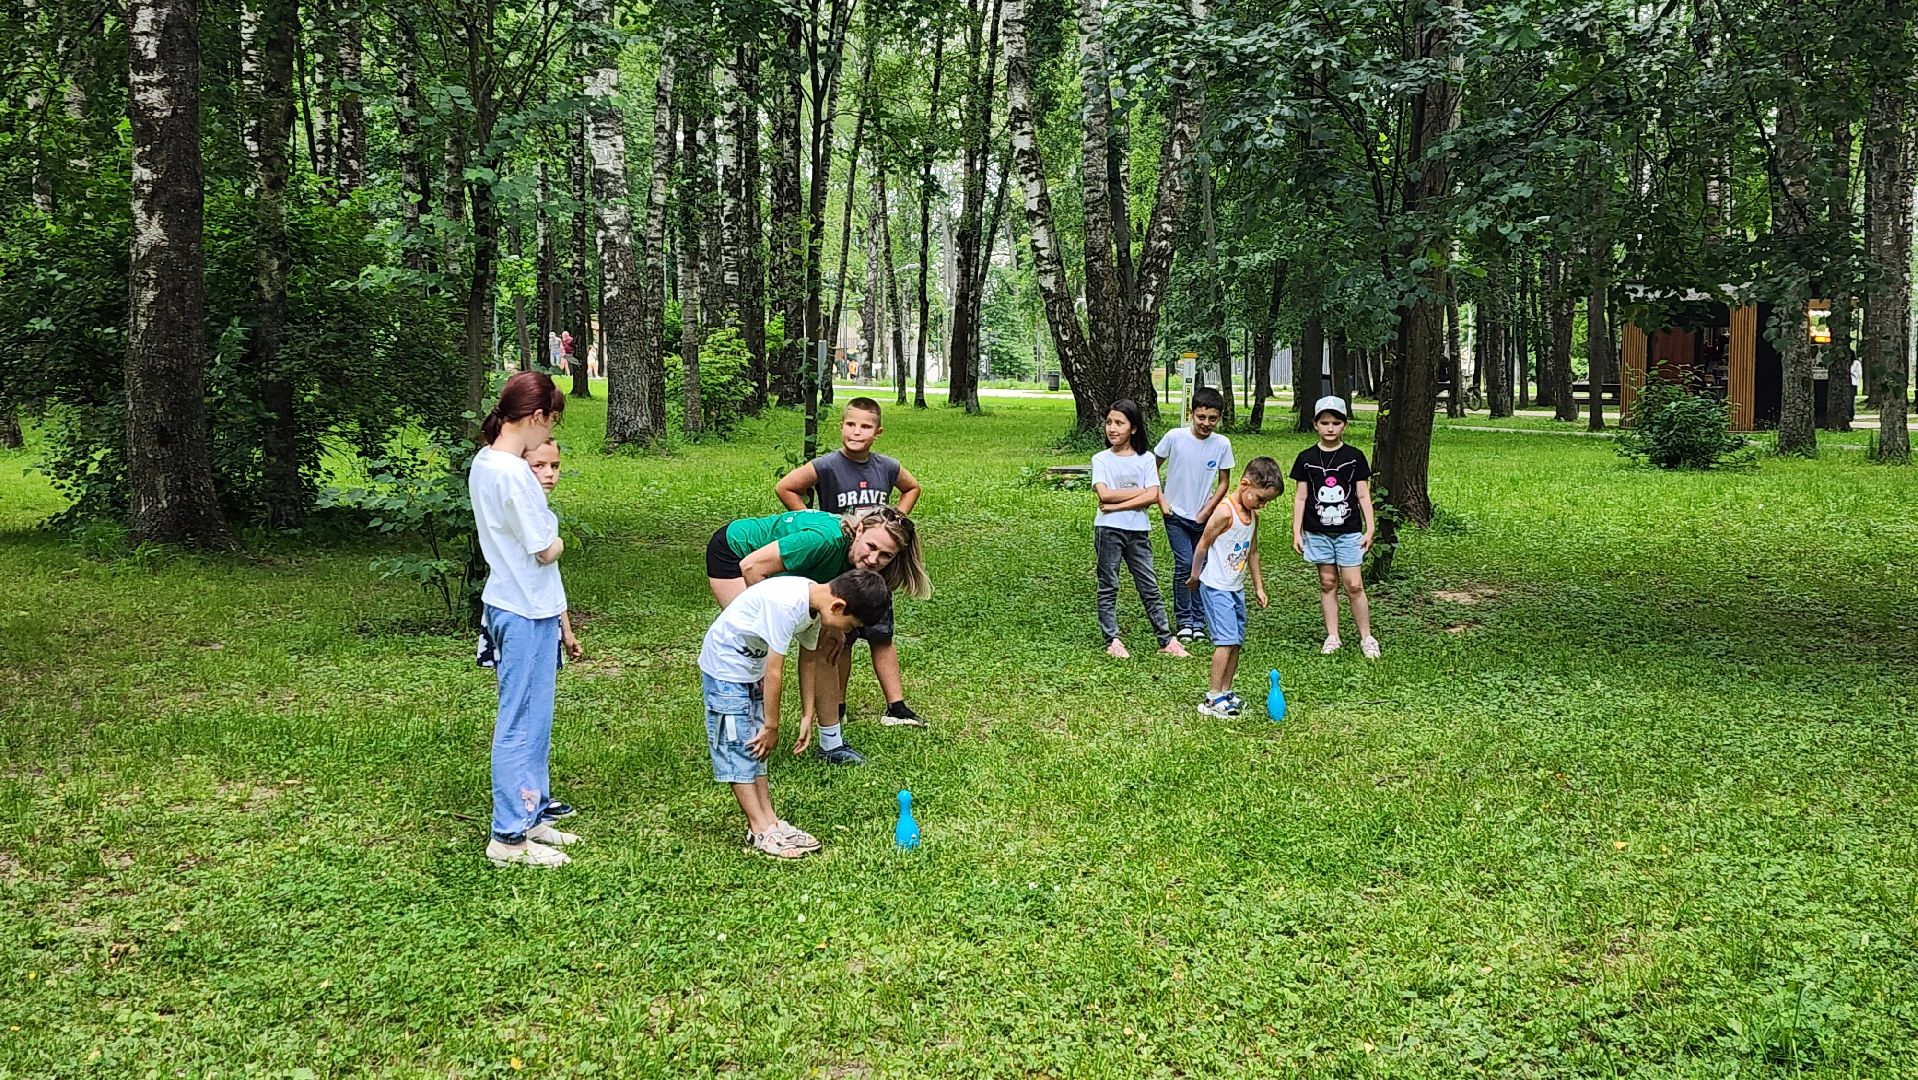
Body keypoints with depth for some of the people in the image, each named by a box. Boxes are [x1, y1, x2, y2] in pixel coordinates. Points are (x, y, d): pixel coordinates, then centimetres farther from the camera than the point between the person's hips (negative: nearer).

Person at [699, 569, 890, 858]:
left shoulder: (814, 602, -6)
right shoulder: (786, 605, -33)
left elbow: (808, 657, 8)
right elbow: (774, 671, -27)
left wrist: (807, 714, 12)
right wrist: (772, 726, -17)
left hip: (751, 666, 9)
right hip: (725, 664, -9)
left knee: (754, 746, 11)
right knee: (738, 746, -5)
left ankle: (769, 820, 14)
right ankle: (760, 830, -2)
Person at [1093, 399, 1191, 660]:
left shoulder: (1146, 460, 2)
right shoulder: (1101, 459, 0)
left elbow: (1152, 496, -10)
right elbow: (1104, 494, -14)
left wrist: (1117, 505, -15)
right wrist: (1139, 491, -10)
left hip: (1138, 530, 1)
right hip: (1108, 530, -1)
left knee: (1150, 587, 5)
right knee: (1108, 587, 4)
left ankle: (1166, 640, 9)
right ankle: (1112, 641, 10)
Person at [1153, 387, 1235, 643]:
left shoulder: (1222, 444, -9)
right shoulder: (1174, 437, -13)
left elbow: (1224, 481, 2)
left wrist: (1206, 511, -4)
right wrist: (1161, 500, -6)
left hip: (1203, 517, 2)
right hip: (1176, 514, -2)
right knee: (1185, 564, -9)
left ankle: (1198, 621, 18)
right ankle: (1183, 620, 4)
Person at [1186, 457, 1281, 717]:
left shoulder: (1253, 515, 8)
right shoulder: (1225, 512, -20)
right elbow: (1202, 545, -13)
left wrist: (1259, 585, 22)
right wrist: (1195, 576, -1)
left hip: (1236, 587, 9)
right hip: (1215, 586, -9)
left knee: (1237, 642, 10)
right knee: (1226, 639, -14)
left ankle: (1226, 691, 19)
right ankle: (1213, 699, -12)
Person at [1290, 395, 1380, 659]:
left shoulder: (1355, 457, 0)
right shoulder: (1306, 458, 2)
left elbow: (1363, 495, 3)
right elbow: (1300, 497, 5)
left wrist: (1370, 528, -2)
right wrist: (1296, 532, 2)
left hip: (1348, 532, -1)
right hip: (1318, 533, 2)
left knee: (1354, 585, -4)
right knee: (1327, 583, 7)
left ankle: (1366, 637, 6)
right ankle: (1332, 637, 15)